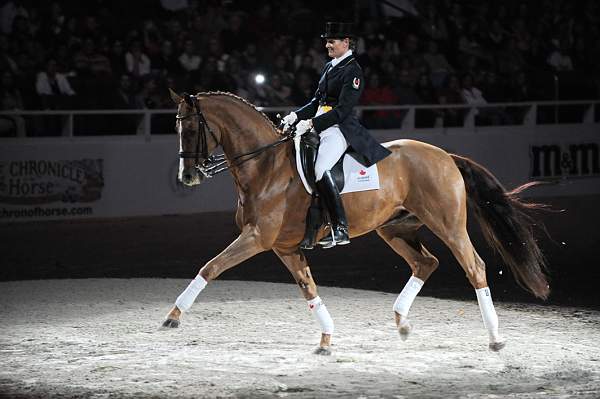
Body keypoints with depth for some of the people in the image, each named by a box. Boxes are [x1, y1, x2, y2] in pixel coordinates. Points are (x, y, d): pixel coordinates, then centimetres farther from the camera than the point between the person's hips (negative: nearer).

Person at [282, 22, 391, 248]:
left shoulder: (352, 71, -10)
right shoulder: (330, 67, 18)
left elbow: (342, 110, -17)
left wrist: (311, 123, -21)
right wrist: (296, 116, 6)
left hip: (339, 128, -10)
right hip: (320, 126, 10)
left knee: (321, 170, -29)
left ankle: (341, 230, -29)